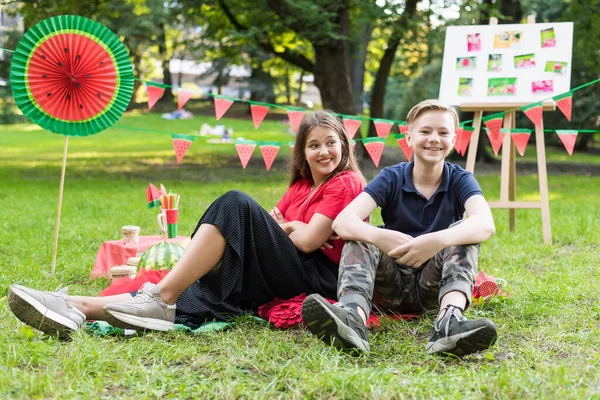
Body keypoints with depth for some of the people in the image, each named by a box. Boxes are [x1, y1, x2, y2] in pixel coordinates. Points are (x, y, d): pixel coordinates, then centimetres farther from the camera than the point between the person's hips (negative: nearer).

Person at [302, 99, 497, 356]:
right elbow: (342, 221, -20)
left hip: (435, 286, 0)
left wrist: (438, 240, -46)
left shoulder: (460, 180, -4)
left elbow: (486, 224, -27)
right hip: (393, 284, 0)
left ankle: (449, 321, -49)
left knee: (465, 231, -24)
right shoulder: (391, 178, -4)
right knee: (358, 237, -25)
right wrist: (378, 236, -43)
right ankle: (352, 318, -54)